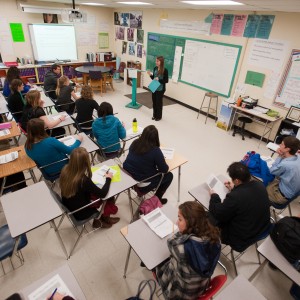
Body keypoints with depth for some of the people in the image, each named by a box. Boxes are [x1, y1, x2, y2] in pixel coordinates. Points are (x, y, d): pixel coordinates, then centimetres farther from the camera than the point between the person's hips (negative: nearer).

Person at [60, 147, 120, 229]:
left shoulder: (65, 170, -16)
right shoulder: (84, 180, -36)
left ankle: (105, 217, 31)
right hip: (80, 213, -6)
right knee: (109, 197, 8)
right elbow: (102, 194, -23)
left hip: (68, 206, 6)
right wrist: (108, 179, -10)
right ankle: (99, 220, 29)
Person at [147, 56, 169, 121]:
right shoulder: (155, 68, 3)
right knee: (154, 102, 13)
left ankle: (159, 116, 20)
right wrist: (150, 75, -8)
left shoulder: (165, 70, -14)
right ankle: (154, 115, 29)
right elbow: (153, 78, 11)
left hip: (160, 89, -6)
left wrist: (159, 79, -23)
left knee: (159, 102, 5)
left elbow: (166, 80, -13)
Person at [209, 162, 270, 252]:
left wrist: (214, 196, -4)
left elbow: (218, 215, -18)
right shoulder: (260, 185, -14)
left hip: (243, 238, -7)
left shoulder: (234, 197, -36)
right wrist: (234, 189, 14)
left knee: (208, 217, 8)